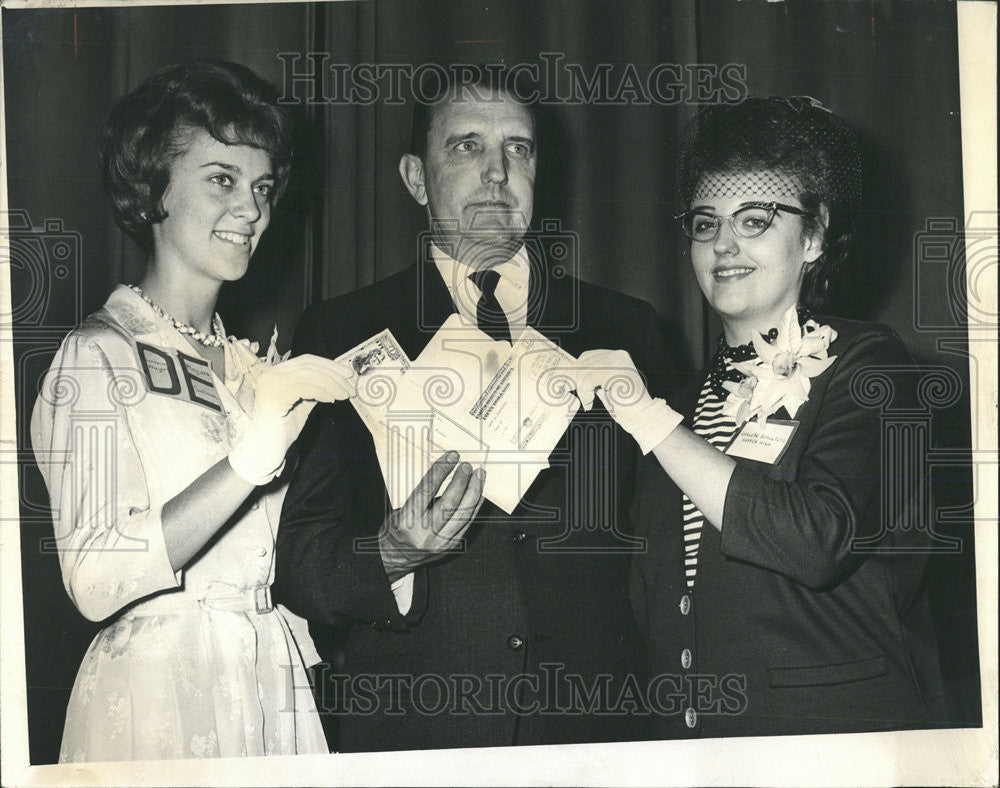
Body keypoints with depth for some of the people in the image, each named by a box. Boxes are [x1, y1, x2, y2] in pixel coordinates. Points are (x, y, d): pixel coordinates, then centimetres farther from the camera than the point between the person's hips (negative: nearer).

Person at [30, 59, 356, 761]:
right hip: (160, 699, -6)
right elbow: (94, 583, -20)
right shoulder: (100, 353, -7)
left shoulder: (251, 361, 13)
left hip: (280, 696, 6)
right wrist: (247, 461, -27)